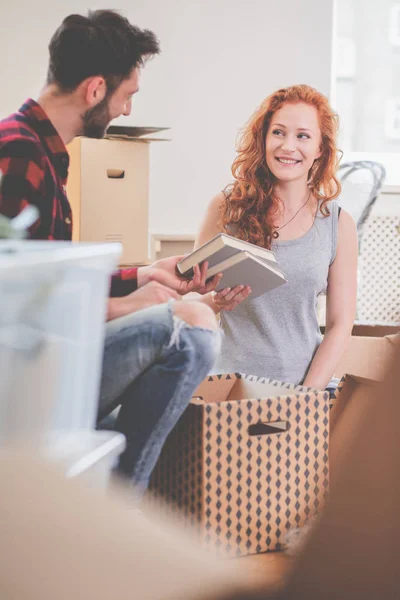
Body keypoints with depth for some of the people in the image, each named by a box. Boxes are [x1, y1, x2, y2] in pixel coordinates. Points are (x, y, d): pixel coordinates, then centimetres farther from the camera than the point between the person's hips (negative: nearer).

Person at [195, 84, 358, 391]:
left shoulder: (339, 224, 5)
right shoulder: (226, 208, 2)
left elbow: (340, 325, 5)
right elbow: (193, 298, 10)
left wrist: (307, 394, -6)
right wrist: (216, 302, -12)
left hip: (300, 380, 1)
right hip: (230, 374, -1)